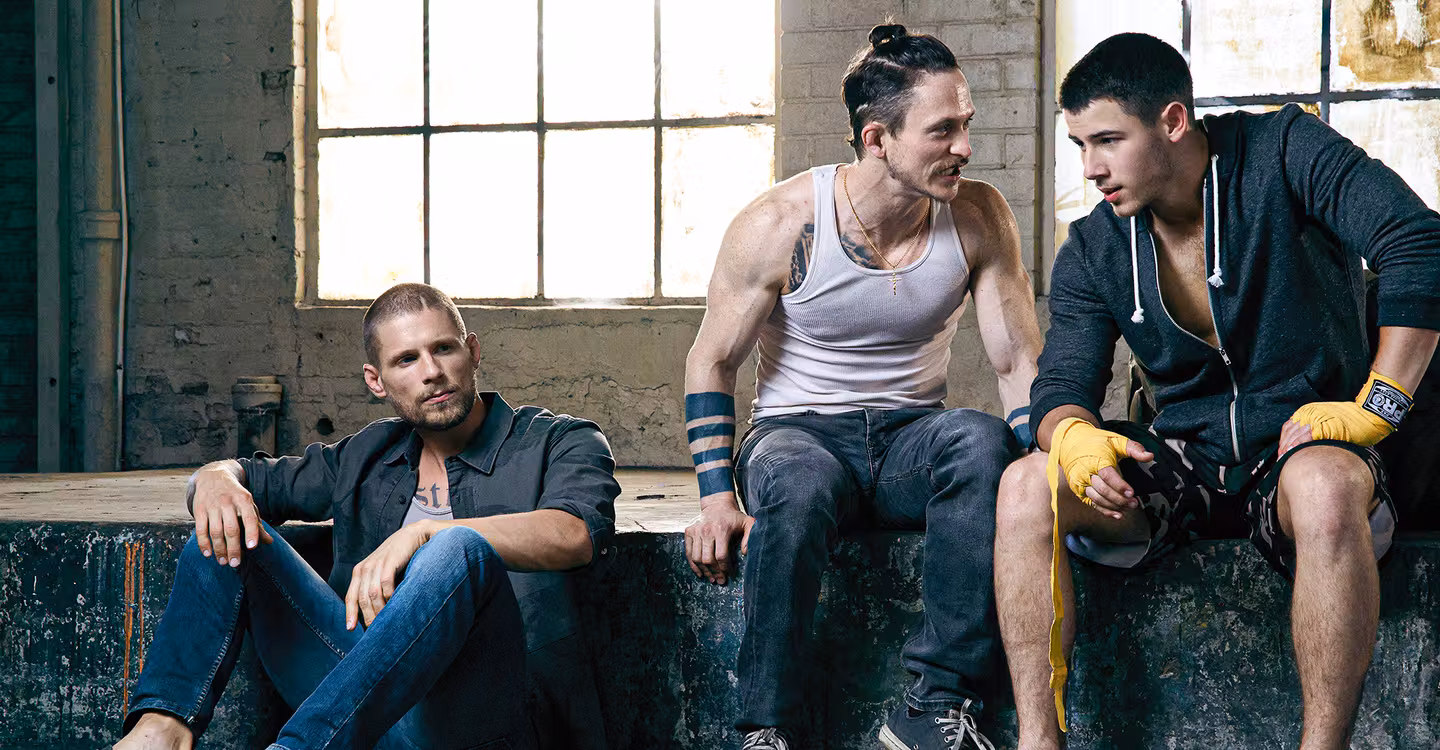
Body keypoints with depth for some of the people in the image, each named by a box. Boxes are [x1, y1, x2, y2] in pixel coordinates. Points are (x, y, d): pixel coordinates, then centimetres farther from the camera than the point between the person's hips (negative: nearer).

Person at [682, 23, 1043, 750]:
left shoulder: (977, 218, -4)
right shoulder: (779, 224, -11)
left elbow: (1019, 363, -1)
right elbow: (711, 363, -2)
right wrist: (716, 497, -14)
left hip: (908, 440, 2)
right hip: (798, 429, -2)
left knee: (982, 440, -33)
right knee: (797, 484, -39)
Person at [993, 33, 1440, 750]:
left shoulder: (1281, 153, -8)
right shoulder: (1092, 251, 5)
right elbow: (1062, 383, 1)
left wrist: (1375, 407, -23)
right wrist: (1073, 435, -25)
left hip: (1303, 450, -4)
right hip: (1184, 460, 4)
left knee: (1326, 488, -41)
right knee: (1026, 486, -22)